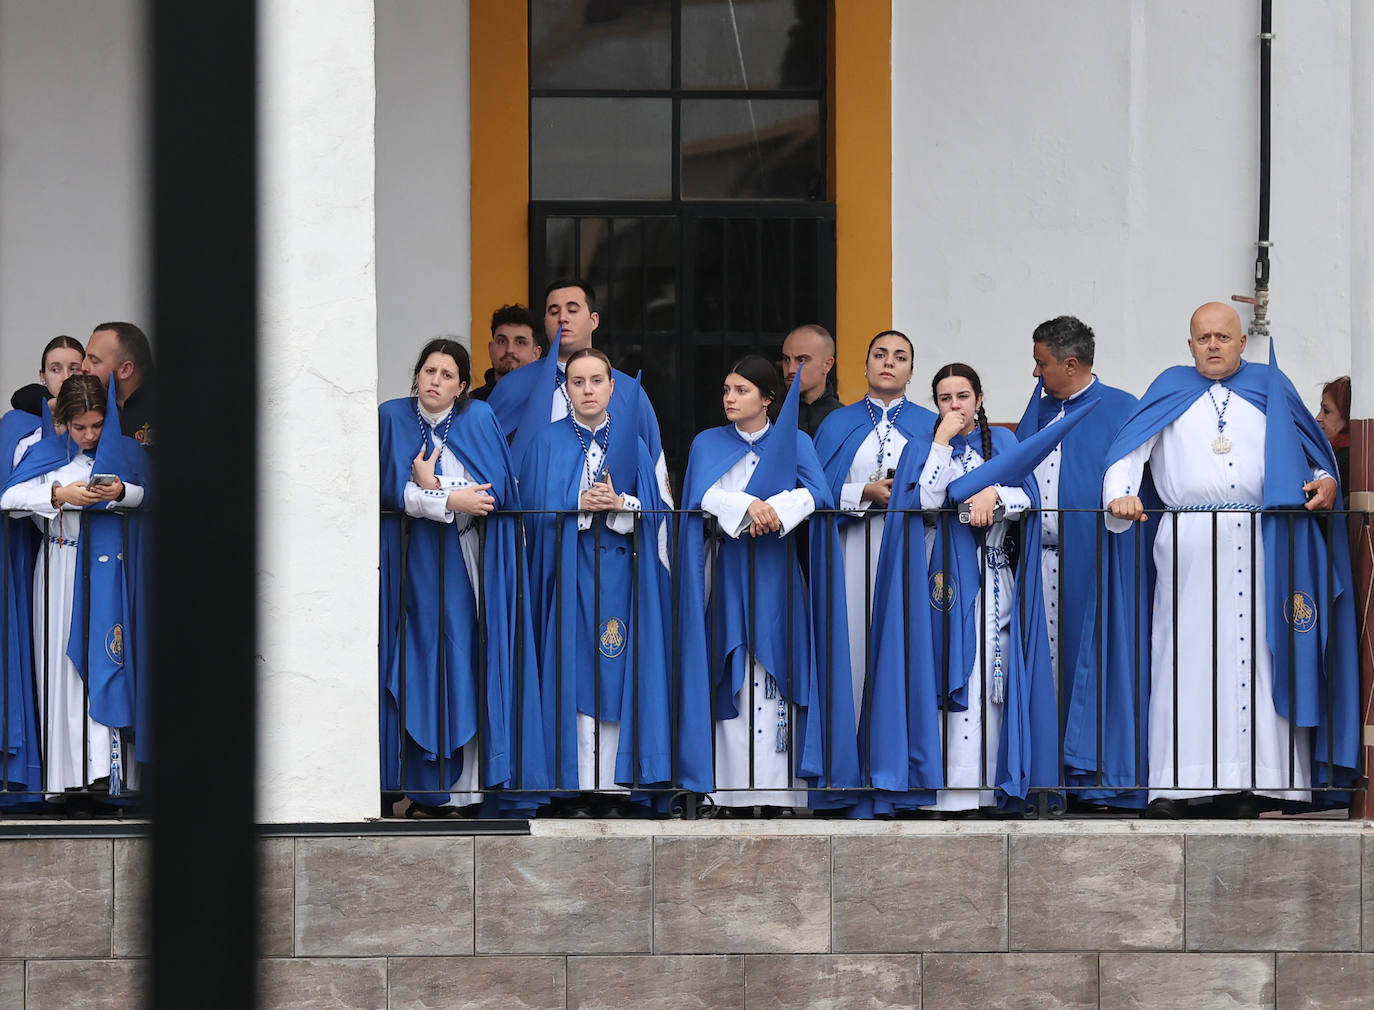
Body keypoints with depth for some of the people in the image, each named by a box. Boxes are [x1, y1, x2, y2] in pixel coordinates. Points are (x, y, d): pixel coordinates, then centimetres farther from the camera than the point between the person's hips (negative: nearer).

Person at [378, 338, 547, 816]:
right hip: (416, 563, 0)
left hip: (475, 566, 0)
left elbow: (500, 490, -6)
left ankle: (468, 788, -6)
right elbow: (390, 490, -6)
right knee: (424, 666, -5)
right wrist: (451, 500, -14)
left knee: (473, 669, -6)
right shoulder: (392, 418, 3)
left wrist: (430, 491, -11)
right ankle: (428, 792, -4)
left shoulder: (480, 419, 3)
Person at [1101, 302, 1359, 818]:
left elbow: (1314, 446, 18)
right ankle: (1173, 783, -7)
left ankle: (1246, 782, -3)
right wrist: (1120, 494, -14)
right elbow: (1129, 447, 4)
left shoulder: (1270, 388, 17)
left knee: (1255, 654, -4)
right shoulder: (1170, 389, 15)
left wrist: (1325, 480, -2)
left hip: (1260, 543, 1)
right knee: (1185, 656, -6)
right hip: (1188, 543, -1)